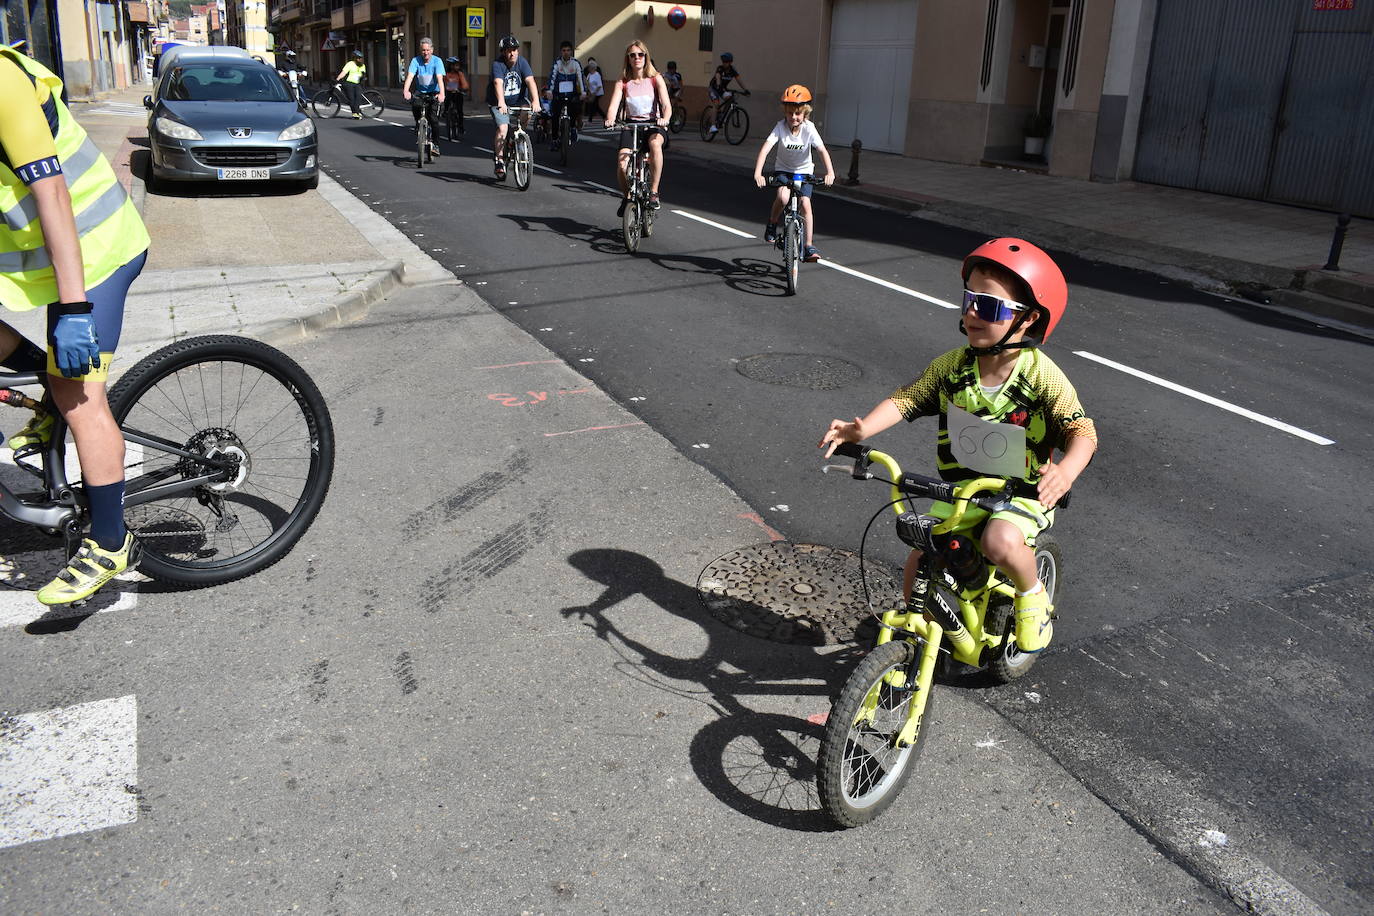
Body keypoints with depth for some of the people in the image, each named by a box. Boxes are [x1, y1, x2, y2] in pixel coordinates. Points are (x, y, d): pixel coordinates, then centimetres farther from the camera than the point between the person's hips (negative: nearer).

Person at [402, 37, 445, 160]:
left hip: (434, 93, -2)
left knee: (433, 118, -17)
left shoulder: (437, 61, -11)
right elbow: (410, 76, -19)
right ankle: (418, 123, -1)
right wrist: (406, 90, -37)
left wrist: (441, 94, -42)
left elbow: (439, 78, -24)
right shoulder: (416, 60, -7)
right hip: (420, 92, 2)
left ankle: (435, 144, -3)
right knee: (415, 104, -30)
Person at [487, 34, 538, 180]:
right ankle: (499, 162, -9)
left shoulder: (522, 62, -11)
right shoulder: (497, 65, -18)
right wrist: (501, 102, -53)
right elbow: (498, 83, -35)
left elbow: (530, 81, -24)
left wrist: (535, 101, -41)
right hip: (499, 103, -3)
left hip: (518, 99, 3)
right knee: (502, 128, -20)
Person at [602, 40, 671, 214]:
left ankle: (654, 192, -26)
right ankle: (626, 197, 8)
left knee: (655, 143, -39)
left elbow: (666, 105, -11)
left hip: (653, 124, -1)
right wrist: (610, 120, -33)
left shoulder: (656, 78, -1)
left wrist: (664, 119, -35)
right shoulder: (622, 82, 2)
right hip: (631, 125, 1)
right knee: (623, 163, -23)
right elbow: (613, 105, -9)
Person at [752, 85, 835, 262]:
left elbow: (823, 150, -27)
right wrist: (758, 173, -45)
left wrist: (830, 172, -43)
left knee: (805, 204, -14)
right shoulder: (780, 127, -21)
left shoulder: (809, 128, -20)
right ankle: (772, 224, 2)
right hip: (783, 169, 0)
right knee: (783, 197, -27)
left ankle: (808, 246, -6)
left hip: (804, 170, 0)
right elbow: (765, 148, -31)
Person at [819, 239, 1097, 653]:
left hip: (1023, 492, -4)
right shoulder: (952, 366, -6)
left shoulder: (1042, 375, -17)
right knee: (919, 563, -8)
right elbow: (905, 399, -7)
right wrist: (860, 429, -26)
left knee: (1001, 541, -34)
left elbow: (1082, 430, -18)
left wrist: (1066, 470, -40)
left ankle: (1033, 597, 0)